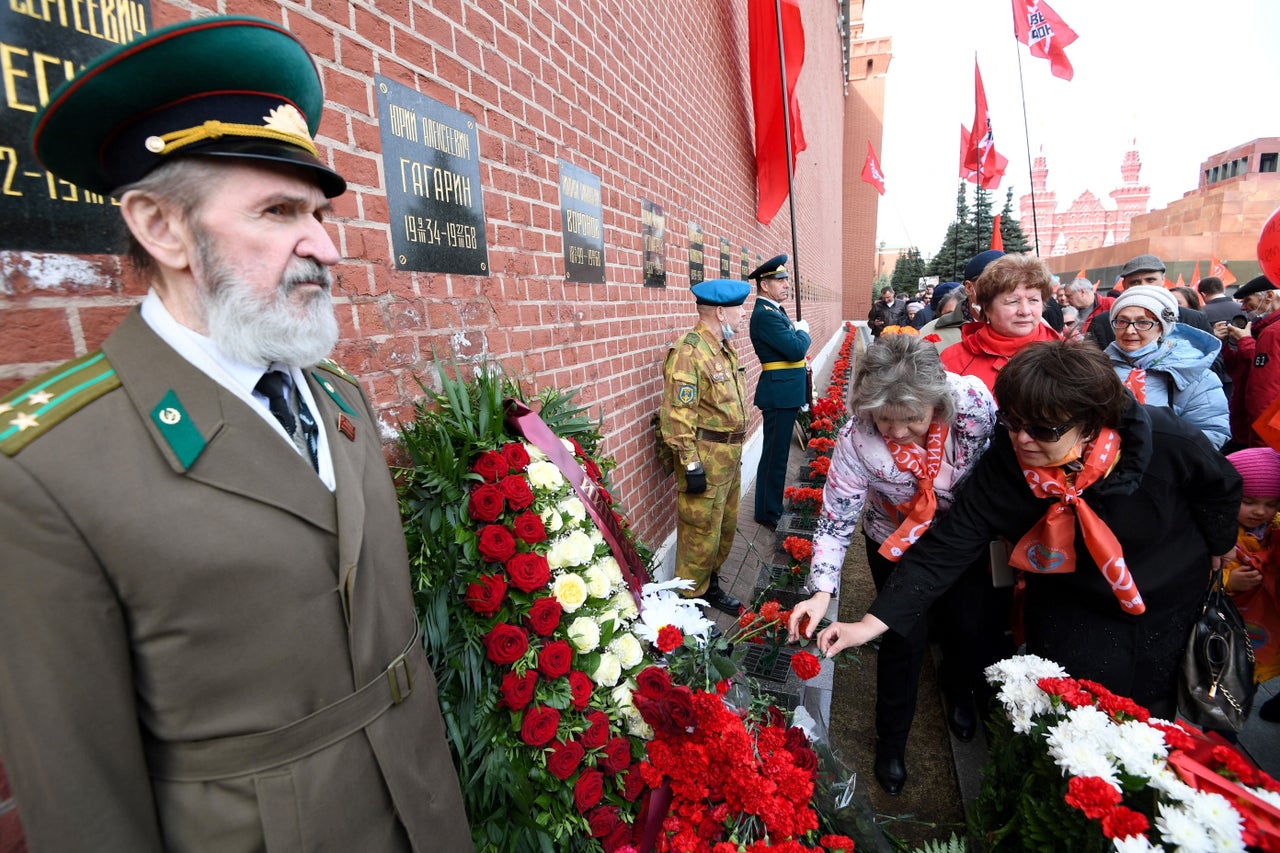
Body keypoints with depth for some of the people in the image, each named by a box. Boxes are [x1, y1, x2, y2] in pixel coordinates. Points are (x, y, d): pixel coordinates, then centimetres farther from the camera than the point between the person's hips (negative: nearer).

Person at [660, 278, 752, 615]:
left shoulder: (725, 347, 12)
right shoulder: (689, 353, -19)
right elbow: (678, 416, -23)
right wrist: (691, 465, -22)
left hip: (730, 454, 10)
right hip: (705, 457, -10)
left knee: (727, 526, 20)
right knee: (702, 534, 0)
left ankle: (711, 585, 38)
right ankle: (690, 600, 17)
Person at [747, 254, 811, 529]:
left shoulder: (775, 310, 13)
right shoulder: (764, 315, -19)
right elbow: (796, 350, -23)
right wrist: (803, 332, -5)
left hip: (785, 393, 10)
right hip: (779, 395, -10)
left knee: (778, 453, 19)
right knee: (774, 455, -1)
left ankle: (774, 504, 32)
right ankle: (768, 513, 10)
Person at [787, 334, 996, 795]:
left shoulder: (974, 400, -33)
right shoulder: (857, 438, -35)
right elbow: (837, 520, -27)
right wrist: (822, 590, -38)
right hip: (896, 544, -2)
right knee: (904, 636, 2)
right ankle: (891, 743, 28)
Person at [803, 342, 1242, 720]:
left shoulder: (1164, 439, -31)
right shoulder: (1003, 463, -31)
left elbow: (1221, 486, -7)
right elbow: (946, 546, -33)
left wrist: (1216, 549, 10)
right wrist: (872, 622, -40)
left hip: (1167, 599, 1)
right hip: (1070, 605, 0)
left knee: (1152, 704, 19)